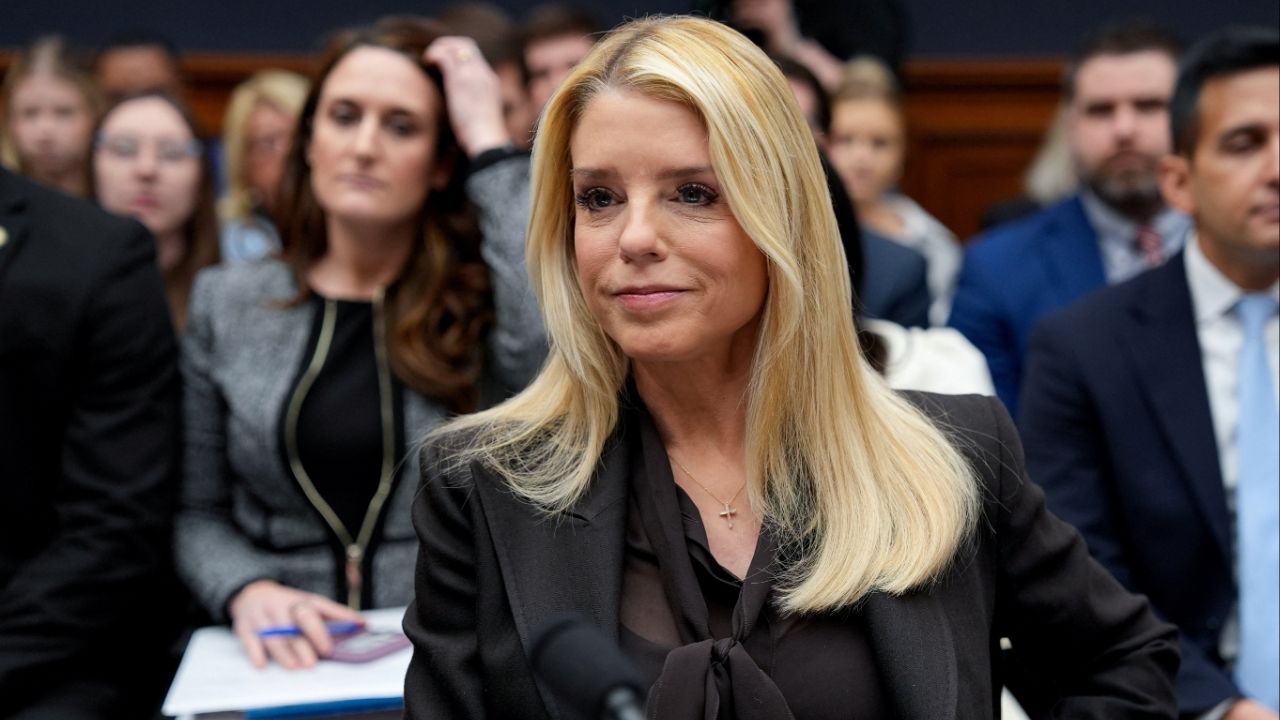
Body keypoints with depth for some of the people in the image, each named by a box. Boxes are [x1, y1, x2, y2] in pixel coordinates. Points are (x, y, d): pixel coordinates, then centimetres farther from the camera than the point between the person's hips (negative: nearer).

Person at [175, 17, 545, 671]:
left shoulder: (484, 297, 3)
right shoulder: (228, 302, 10)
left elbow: (553, 353, -21)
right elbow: (197, 510, 12)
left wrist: (488, 142, -11)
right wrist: (247, 591, -11)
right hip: (287, 659, 3)